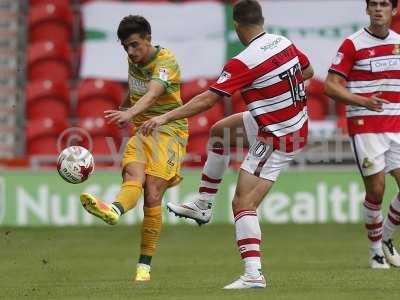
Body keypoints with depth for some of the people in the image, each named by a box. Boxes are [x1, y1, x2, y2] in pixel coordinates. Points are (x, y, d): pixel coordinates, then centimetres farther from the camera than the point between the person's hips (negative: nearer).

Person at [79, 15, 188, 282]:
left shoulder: (166, 61, -13)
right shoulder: (133, 61, 11)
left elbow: (152, 93, -32)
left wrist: (129, 113, -48)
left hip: (169, 130, -6)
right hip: (141, 130, 6)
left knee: (153, 194, -17)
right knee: (133, 173, -26)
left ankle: (145, 264, -14)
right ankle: (115, 210, -60)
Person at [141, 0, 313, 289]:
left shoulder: (244, 62, -23)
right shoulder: (285, 43, -1)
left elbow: (207, 100, -24)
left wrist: (166, 117, -20)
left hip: (276, 140, -9)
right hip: (299, 128, 9)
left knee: (243, 204, -9)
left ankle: (253, 273, -20)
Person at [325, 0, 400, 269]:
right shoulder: (353, 44, -6)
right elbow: (331, 85, -9)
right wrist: (363, 101, -22)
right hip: (365, 126, -5)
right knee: (376, 190, -6)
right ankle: (376, 250, 12)